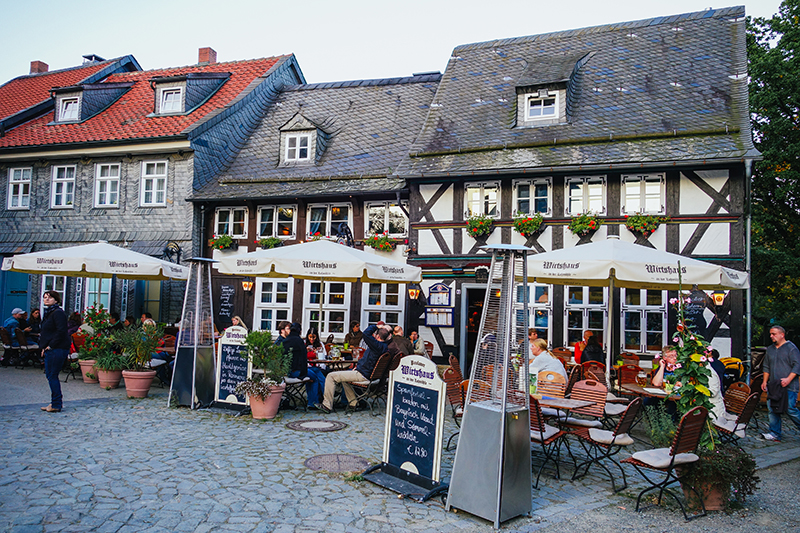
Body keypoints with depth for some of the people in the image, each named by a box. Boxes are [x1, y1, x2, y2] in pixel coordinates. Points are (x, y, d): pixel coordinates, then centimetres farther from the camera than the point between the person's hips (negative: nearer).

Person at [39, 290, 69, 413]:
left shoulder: (58, 313, -13)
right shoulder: (48, 313, 18)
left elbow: (61, 332, -21)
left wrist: (51, 346, -18)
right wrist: (44, 347, 16)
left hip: (57, 349, -10)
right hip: (50, 349, 10)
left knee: (52, 376, -6)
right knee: (49, 375, 13)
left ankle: (56, 405, 2)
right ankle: (56, 402, 21)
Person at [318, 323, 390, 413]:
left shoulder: (378, 346, -24)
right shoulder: (384, 346, 7)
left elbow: (366, 334, -34)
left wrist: (376, 326, -18)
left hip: (363, 375, -11)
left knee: (331, 376, -8)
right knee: (343, 374, 35)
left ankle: (327, 405, -2)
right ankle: (354, 403, 30)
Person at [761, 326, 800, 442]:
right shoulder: (770, 349, 17)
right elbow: (766, 367, 22)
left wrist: (788, 379, -19)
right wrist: (765, 381, 13)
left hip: (789, 387, -6)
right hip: (773, 386, 6)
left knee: (790, 409, -9)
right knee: (772, 408, 2)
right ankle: (775, 433, 8)